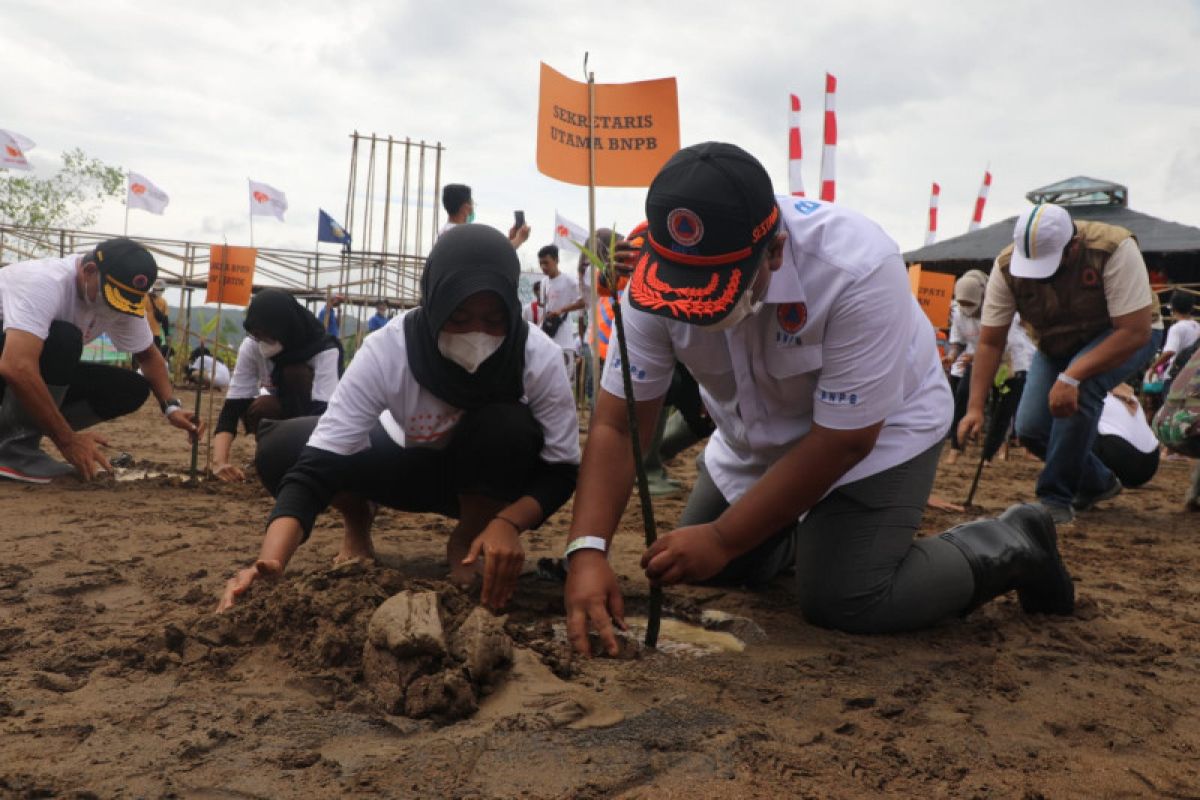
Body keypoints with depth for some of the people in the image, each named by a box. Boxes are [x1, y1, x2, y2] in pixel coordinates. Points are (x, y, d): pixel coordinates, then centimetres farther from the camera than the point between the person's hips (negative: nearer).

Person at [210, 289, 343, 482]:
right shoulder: (251, 347, -20)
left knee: (296, 373, -31)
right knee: (259, 409, -32)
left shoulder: (325, 350, -30)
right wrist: (219, 461, -41)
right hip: (280, 415, 3)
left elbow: (322, 411, -40)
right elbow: (232, 407, -24)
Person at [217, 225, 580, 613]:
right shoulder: (387, 350, -32)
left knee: (509, 427, -36)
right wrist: (269, 562, -53)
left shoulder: (539, 356, -30)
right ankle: (358, 523, 9)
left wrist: (508, 523, -44)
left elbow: (562, 468, -23)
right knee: (280, 448, -24)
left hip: (491, 475, 0)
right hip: (407, 463, 0)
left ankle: (467, 544, -6)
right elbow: (316, 464, -36)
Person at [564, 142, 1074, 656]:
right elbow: (618, 426, -20)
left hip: (878, 430, -5)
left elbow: (842, 441, -30)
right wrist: (587, 551, -34)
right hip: (757, 435, 5)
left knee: (842, 603, -17)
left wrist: (722, 539, -29)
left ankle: (1012, 547, 6)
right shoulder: (657, 277, -25)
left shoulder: (858, 270, -38)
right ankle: (811, 531, 35)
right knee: (695, 567, 8)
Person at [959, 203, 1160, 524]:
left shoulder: (1115, 249, -34)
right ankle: (1098, 483, 22)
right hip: (1057, 346, 4)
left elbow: (1135, 332, -34)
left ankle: (1056, 499, -18)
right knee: (1031, 429, -9)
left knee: (1081, 387, -34)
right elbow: (990, 342, -19)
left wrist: (1071, 377, -43)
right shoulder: (1006, 266, -23)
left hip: (1123, 338, -4)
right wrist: (975, 408, -27)